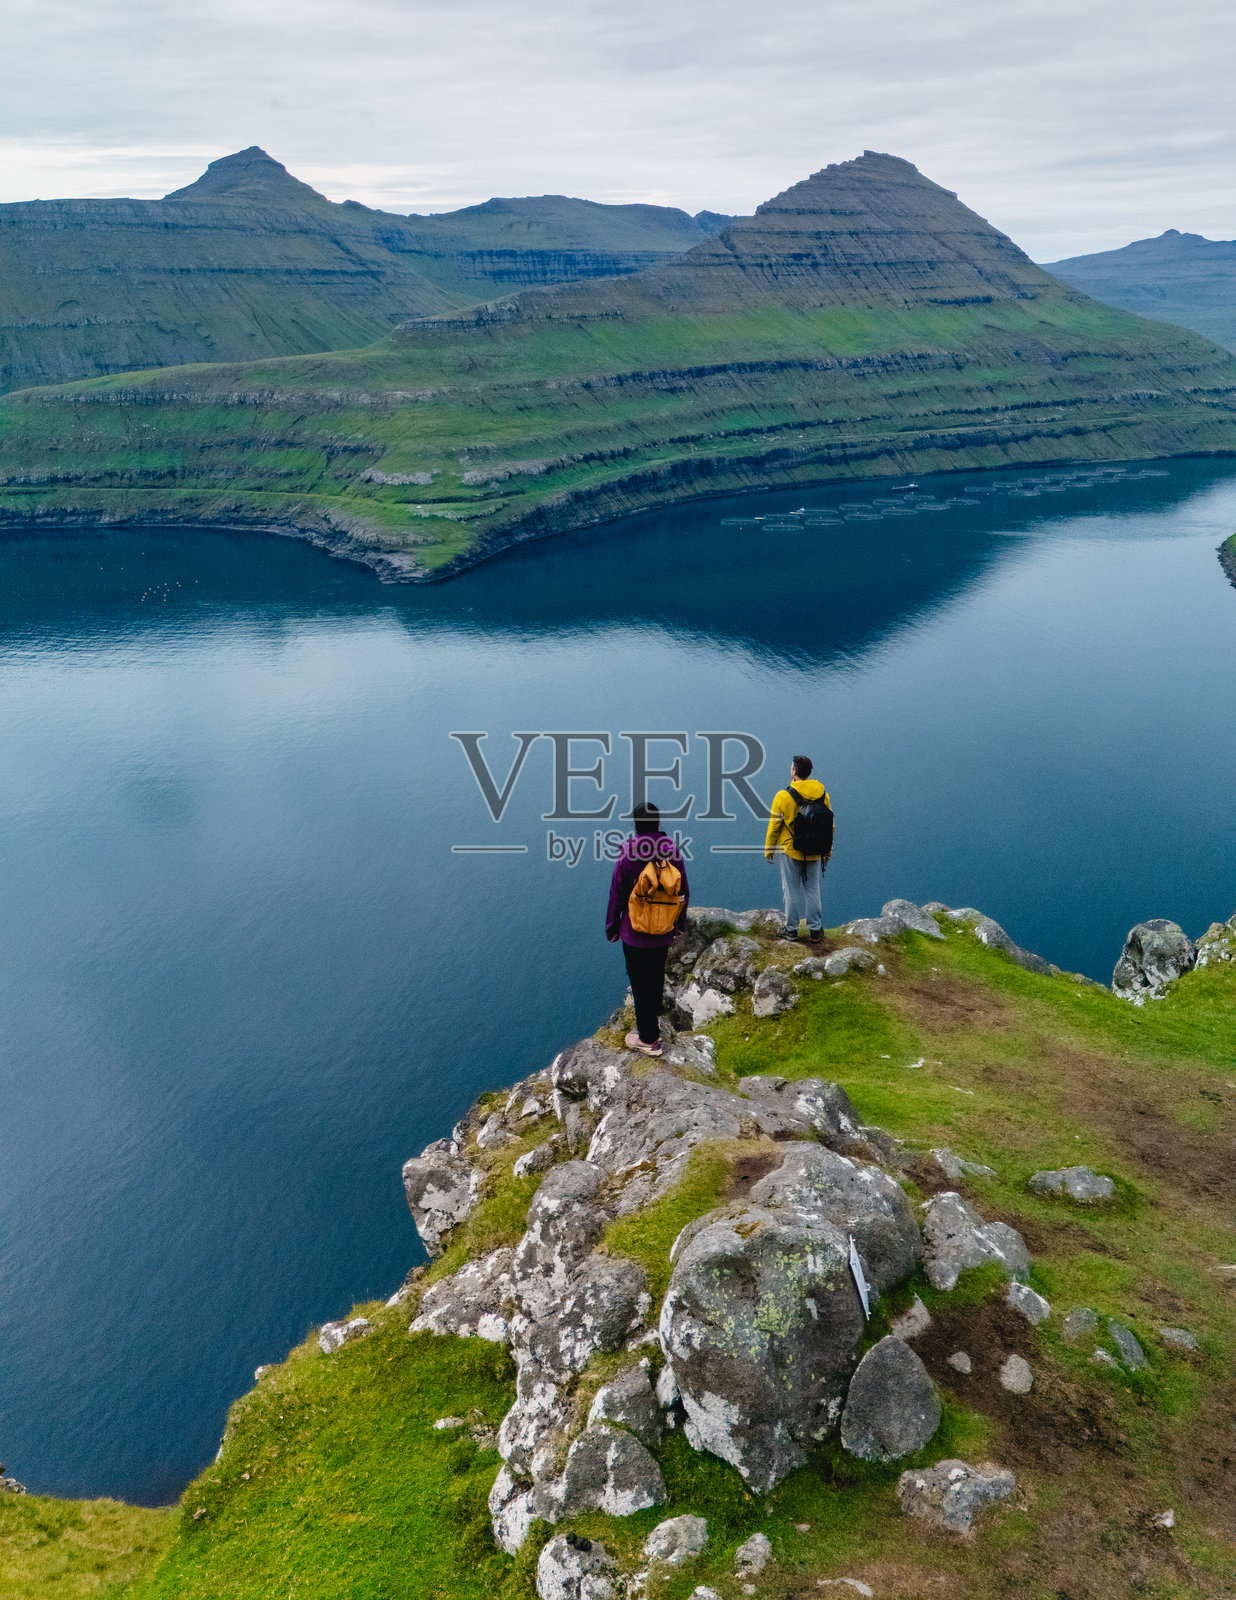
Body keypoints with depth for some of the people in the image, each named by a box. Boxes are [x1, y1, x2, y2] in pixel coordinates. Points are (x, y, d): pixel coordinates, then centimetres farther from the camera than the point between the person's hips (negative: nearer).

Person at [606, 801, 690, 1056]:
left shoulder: (628, 856, -19)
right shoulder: (673, 853, -7)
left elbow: (616, 896, -11)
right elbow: (683, 892, 3)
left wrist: (611, 928, 3)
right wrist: (679, 923, 19)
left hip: (635, 933, -4)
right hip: (664, 932, 5)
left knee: (640, 982, 8)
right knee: (657, 974, 27)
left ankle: (649, 1039, 15)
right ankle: (655, 1013, 50)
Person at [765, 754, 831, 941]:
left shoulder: (783, 796, -15)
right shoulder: (823, 795, -3)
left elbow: (774, 825, -9)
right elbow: (830, 825, 5)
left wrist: (769, 850, 3)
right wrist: (827, 850, 17)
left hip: (791, 851, -3)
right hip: (815, 853, 3)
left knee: (792, 890, 9)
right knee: (813, 890, 14)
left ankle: (791, 929, 18)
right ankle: (815, 929, 20)